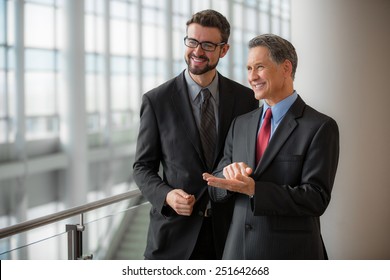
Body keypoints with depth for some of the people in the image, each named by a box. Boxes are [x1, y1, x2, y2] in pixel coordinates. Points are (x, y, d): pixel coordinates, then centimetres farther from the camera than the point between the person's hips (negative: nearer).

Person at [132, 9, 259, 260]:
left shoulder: (246, 99, 2)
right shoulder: (157, 101, -2)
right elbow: (143, 166, 2)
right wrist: (166, 195, -16)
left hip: (229, 229, 1)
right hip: (175, 230, -1)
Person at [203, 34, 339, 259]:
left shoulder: (320, 127, -8)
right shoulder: (240, 125, 10)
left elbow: (316, 198, -15)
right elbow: (216, 190, 9)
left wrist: (253, 188, -24)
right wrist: (229, 173, -13)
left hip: (290, 257, -5)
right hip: (238, 251, 5)